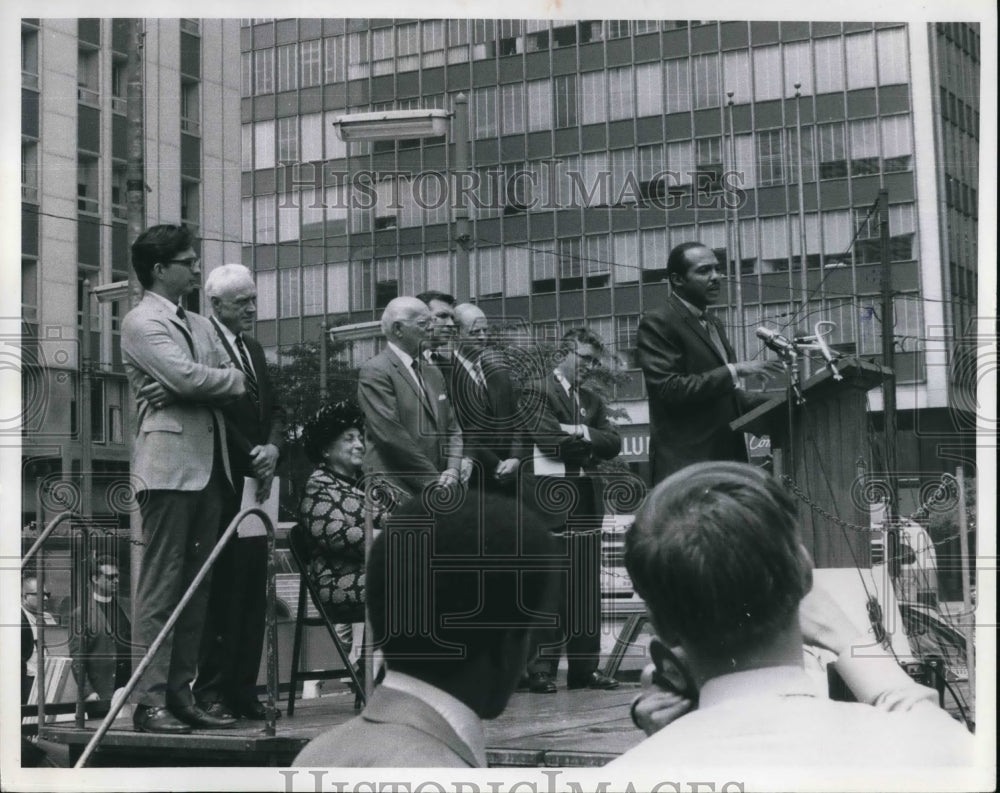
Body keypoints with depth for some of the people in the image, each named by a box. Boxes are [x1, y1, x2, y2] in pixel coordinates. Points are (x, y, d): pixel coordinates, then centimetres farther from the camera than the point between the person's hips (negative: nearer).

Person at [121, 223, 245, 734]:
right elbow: (186, 377, -18)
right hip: (169, 465, -8)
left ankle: (180, 693, 13)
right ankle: (150, 700, -6)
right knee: (161, 585, -8)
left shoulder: (199, 325, 21)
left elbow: (232, 385, 11)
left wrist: (198, 385, -8)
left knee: (197, 583, 8)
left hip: (208, 464, 8)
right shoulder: (142, 322, -4)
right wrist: (231, 378, 0)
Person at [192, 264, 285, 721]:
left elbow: (273, 409, 18)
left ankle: (243, 687, 10)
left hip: (255, 481, 8)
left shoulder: (254, 350, 20)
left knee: (252, 590, 6)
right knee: (222, 587, -7)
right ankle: (210, 690, -1)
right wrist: (252, 457, -12)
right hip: (222, 483, -8)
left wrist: (273, 448, -1)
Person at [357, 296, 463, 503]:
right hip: (395, 492, -7)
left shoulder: (433, 373, 19)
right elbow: (391, 435, -13)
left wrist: (453, 470, -1)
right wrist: (434, 479, -12)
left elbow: (452, 428, 18)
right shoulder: (374, 372, -6)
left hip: (437, 492, 7)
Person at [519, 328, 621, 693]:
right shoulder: (537, 392, 0)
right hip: (550, 496, -7)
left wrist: (581, 433, -8)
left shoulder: (592, 400, 21)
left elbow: (614, 443, 8)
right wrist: (589, 446, -3)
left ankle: (584, 668, 11)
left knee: (587, 587, 6)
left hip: (586, 497, 7)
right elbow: (548, 438, -14)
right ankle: (540, 669, -4)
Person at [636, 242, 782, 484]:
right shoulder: (656, 323, -7)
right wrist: (734, 370, -17)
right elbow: (669, 389, -17)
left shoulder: (712, 324, 21)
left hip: (728, 456, 8)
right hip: (686, 463, -8)